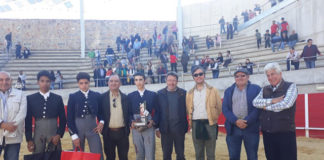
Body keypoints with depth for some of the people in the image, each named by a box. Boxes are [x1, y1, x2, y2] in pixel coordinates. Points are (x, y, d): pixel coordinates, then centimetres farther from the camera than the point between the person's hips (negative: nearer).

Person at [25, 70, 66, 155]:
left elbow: (63, 119, 6)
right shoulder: (30, 98, 4)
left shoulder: (58, 98, 5)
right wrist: (29, 139, -1)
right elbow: (28, 120, 3)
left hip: (54, 134, 0)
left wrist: (59, 134, -5)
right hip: (38, 134, 0)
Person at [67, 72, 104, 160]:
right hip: (77, 129, -1)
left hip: (93, 128, 1)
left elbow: (100, 111, 13)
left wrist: (101, 121, -7)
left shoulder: (96, 95, 3)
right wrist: (74, 135, -7)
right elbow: (70, 118, -3)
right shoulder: (73, 97, -2)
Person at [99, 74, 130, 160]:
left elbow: (129, 114, 6)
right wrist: (101, 124, -8)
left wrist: (128, 125, -7)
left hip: (122, 132, 1)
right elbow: (99, 113, 2)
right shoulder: (102, 97, 0)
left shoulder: (125, 97, 4)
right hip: (108, 133, -1)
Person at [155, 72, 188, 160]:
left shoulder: (183, 93, 1)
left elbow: (187, 110, 1)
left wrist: (186, 126, -4)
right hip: (165, 129, 1)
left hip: (179, 128, 0)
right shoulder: (160, 93, 3)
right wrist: (157, 127, 2)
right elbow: (157, 111, 4)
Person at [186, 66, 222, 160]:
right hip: (196, 125, 3)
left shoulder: (213, 90, 3)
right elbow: (188, 109, 15)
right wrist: (190, 121, 7)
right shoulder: (190, 93, 11)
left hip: (210, 124, -2)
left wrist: (214, 117, 4)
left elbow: (219, 107, 5)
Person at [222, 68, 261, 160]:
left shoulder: (256, 89, 4)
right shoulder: (228, 91, 12)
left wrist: (247, 121, -14)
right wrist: (236, 121, -12)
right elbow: (225, 108, 3)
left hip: (251, 128, -2)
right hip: (233, 128, 2)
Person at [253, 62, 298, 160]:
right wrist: (272, 101, -15)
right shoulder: (265, 90, 13)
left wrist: (266, 106, -4)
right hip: (267, 132, 5)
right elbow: (255, 102, -3)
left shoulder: (290, 86, -1)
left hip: (285, 132, -5)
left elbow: (286, 104, -17)